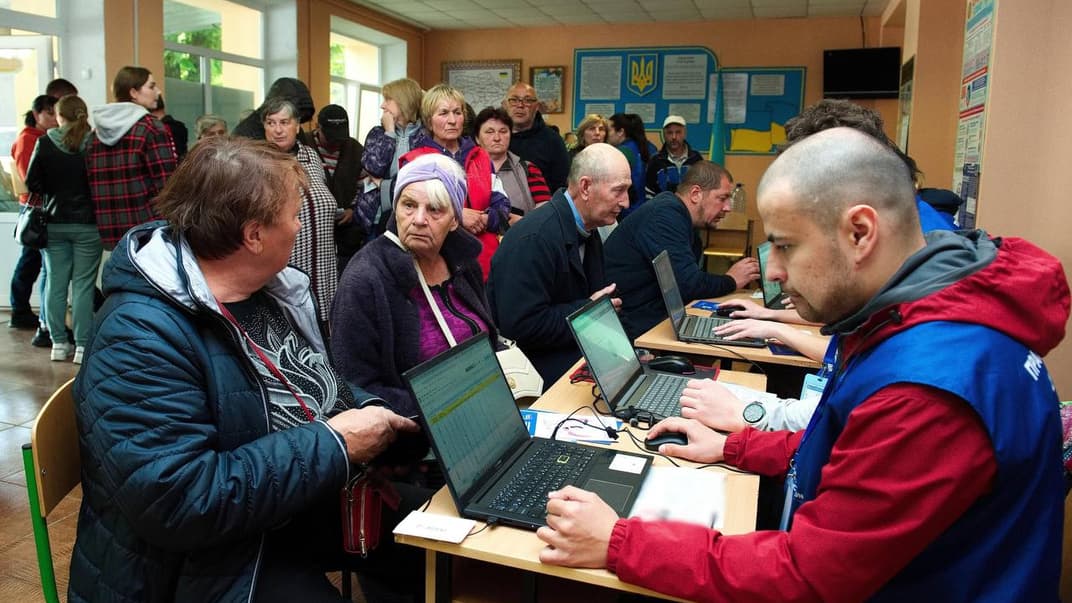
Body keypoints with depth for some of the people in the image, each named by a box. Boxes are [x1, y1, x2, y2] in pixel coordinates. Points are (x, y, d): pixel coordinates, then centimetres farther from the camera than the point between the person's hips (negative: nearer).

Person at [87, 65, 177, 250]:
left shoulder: (97, 133, 12)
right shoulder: (152, 129, -9)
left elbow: (92, 184, 13)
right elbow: (167, 187, -14)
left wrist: (109, 223, 19)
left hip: (112, 232, 7)